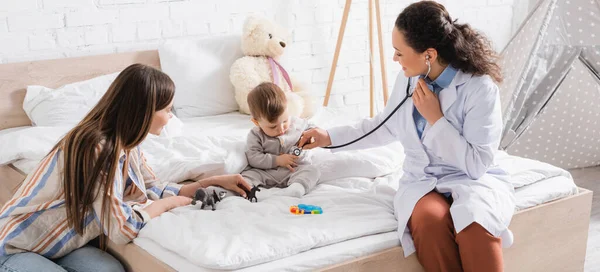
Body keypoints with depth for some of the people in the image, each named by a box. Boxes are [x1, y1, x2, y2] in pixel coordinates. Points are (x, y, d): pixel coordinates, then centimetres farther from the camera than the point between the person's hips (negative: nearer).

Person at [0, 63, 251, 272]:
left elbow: (153, 189, 9)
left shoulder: (124, 142, -1)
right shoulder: (98, 149, -28)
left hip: (53, 245, 7)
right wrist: (170, 203, -13)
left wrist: (214, 182, 6)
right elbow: (122, 229, -27)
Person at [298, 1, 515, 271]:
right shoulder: (409, 80, 1)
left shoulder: (480, 88, -17)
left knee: (475, 225, -39)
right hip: (424, 182, 4)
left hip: (473, 181, -3)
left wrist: (435, 118, -19)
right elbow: (385, 127, 19)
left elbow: (477, 164, -17)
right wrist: (329, 137, 16)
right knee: (429, 219, -34)